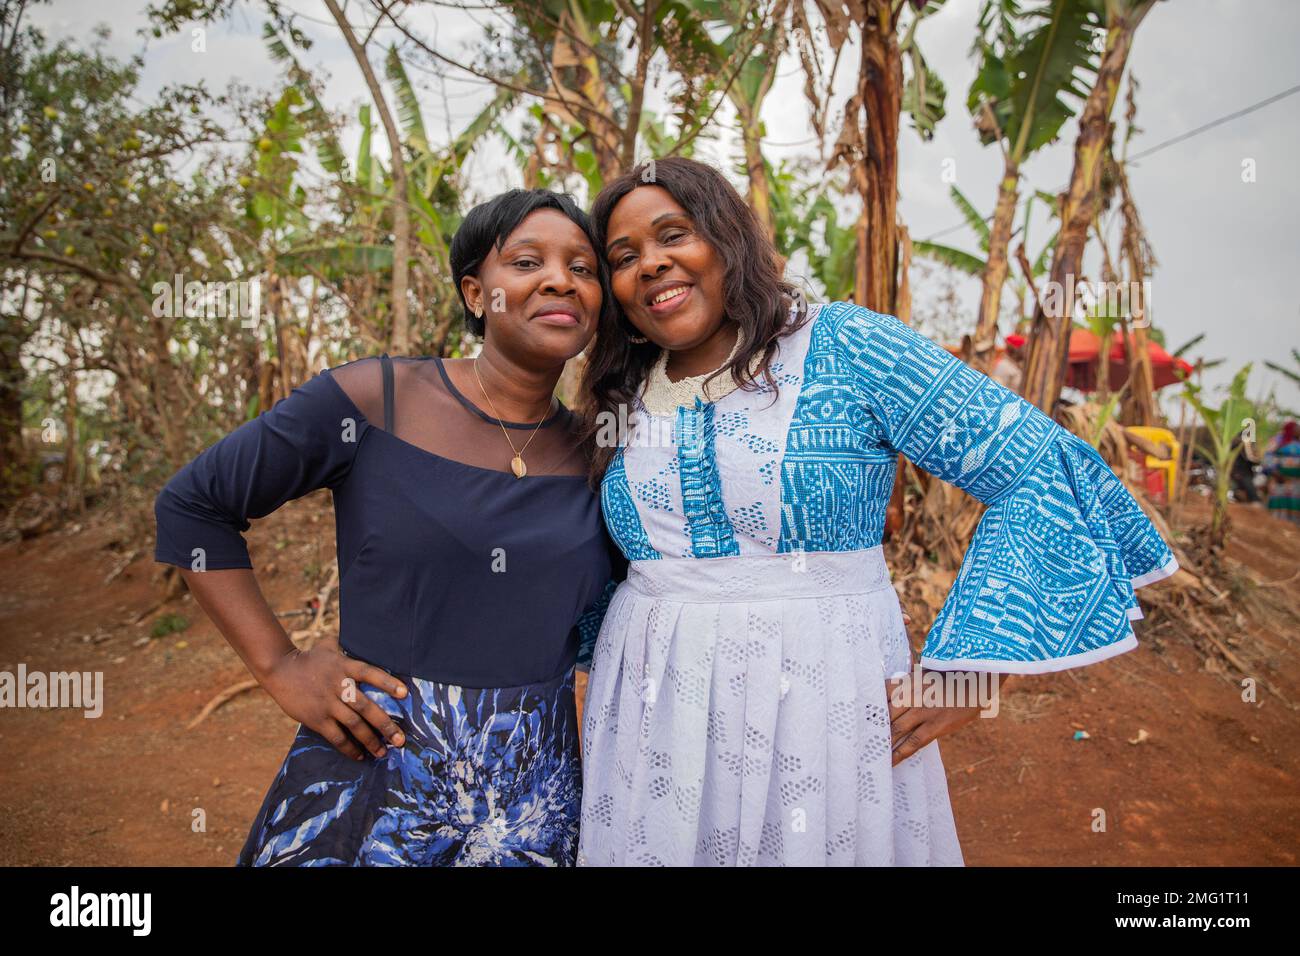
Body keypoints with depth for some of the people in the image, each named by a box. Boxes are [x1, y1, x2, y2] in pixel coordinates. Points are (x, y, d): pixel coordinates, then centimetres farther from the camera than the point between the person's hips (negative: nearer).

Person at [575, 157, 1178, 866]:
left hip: (828, 709, -3)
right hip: (652, 721, 4)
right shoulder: (619, 407, 5)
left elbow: (1038, 466, -12)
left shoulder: (843, 347, -9)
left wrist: (967, 672, -14)